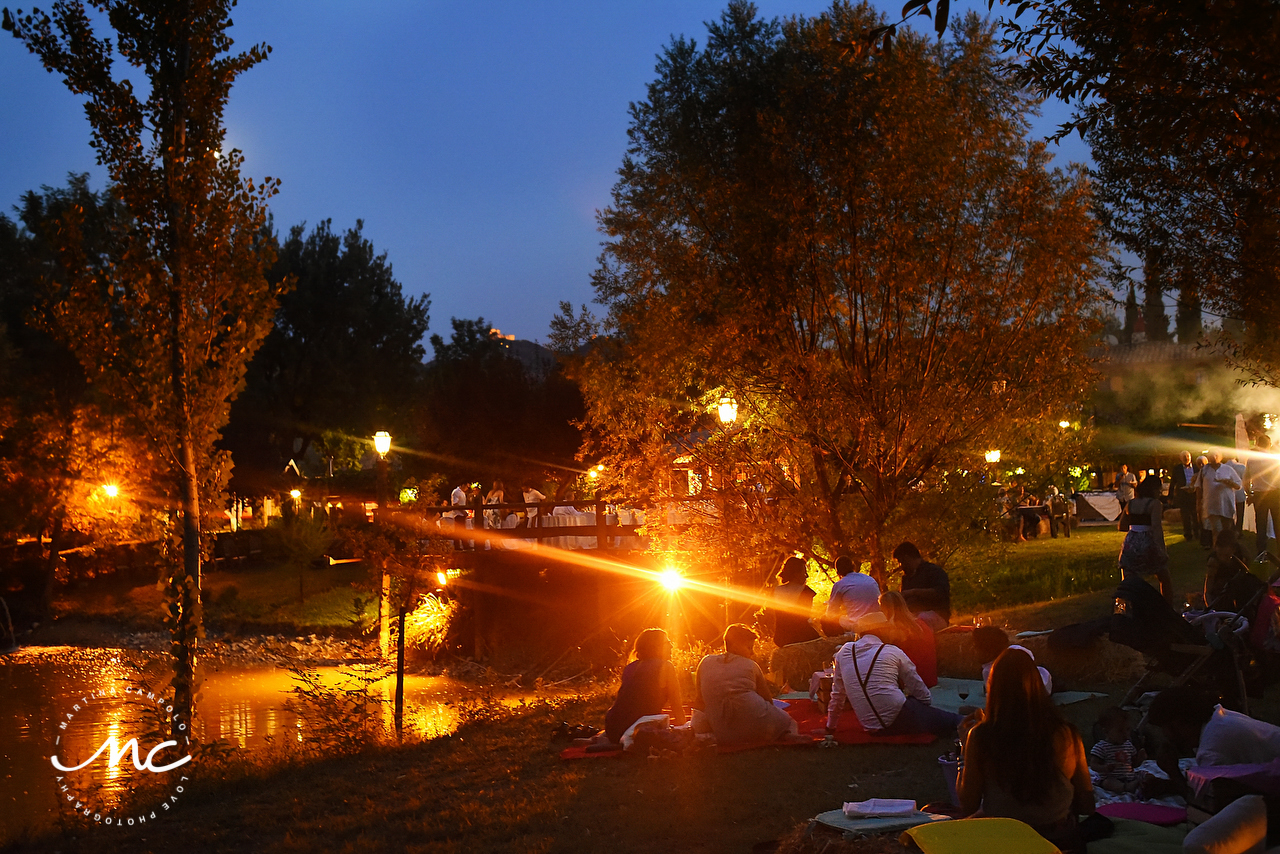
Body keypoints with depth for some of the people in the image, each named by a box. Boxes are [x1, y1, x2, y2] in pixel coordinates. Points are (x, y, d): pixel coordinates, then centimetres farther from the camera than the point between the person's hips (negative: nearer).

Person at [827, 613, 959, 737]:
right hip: (899, 719, -5)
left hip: (870, 729, 5)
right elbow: (923, 694, 8)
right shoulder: (892, 652, 2)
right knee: (954, 721, 6)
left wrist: (830, 728, 27)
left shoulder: (844, 652, 11)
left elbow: (837, 695, 17)